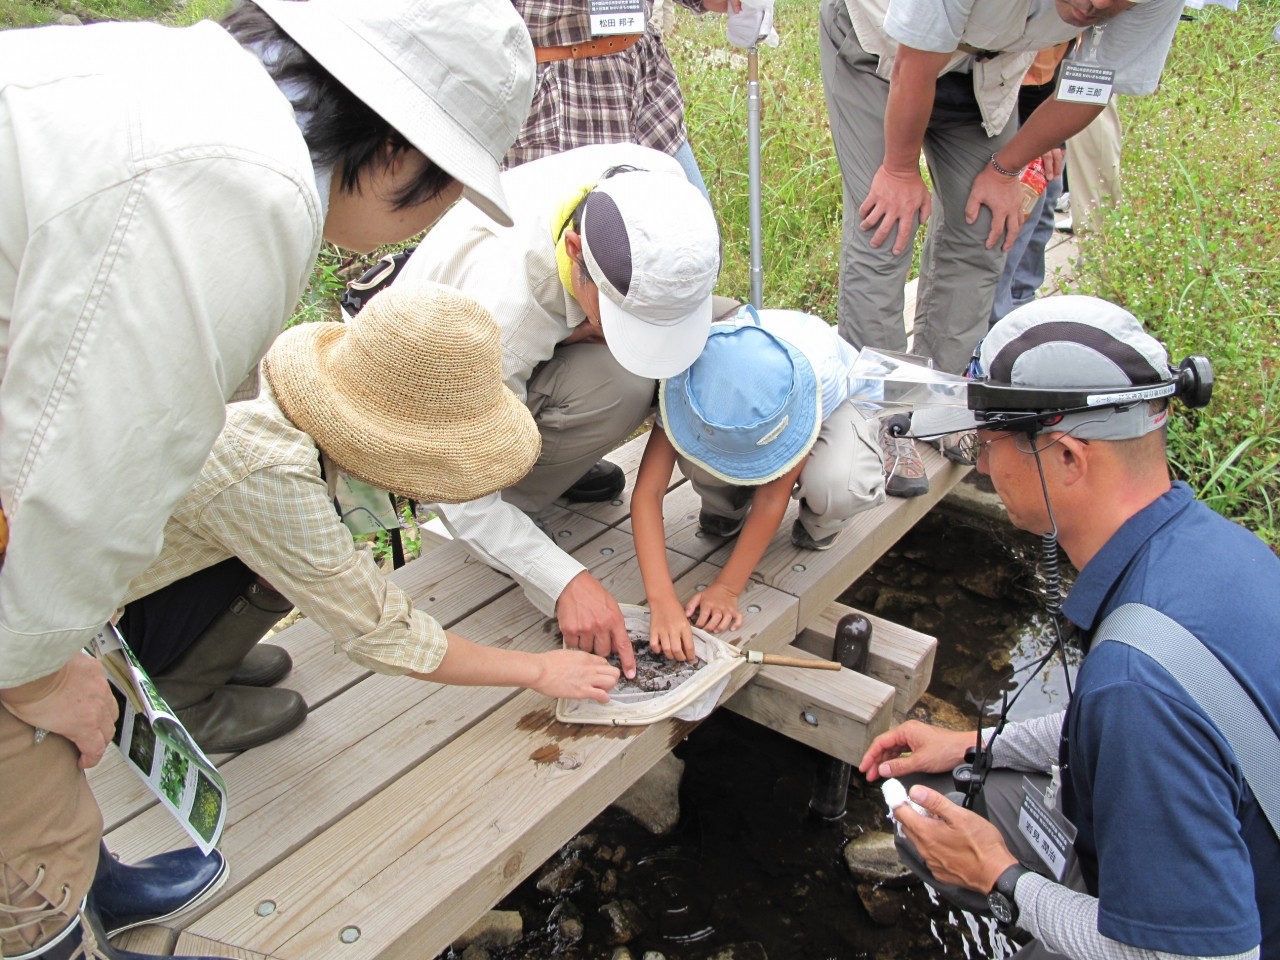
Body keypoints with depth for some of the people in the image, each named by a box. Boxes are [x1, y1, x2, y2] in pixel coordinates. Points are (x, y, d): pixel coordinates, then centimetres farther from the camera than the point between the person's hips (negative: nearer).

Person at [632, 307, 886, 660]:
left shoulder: (818, 375, -41)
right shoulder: (692, 376, -37)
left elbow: (774, 492, -33)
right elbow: (648, 491, -38)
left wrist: (726, 589, -33)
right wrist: (662, 600, -47)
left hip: (834, 402, -2)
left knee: (838, 486, -36)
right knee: (698, 460, -33)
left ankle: (819, 523, 1)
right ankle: (727, 509, 2)